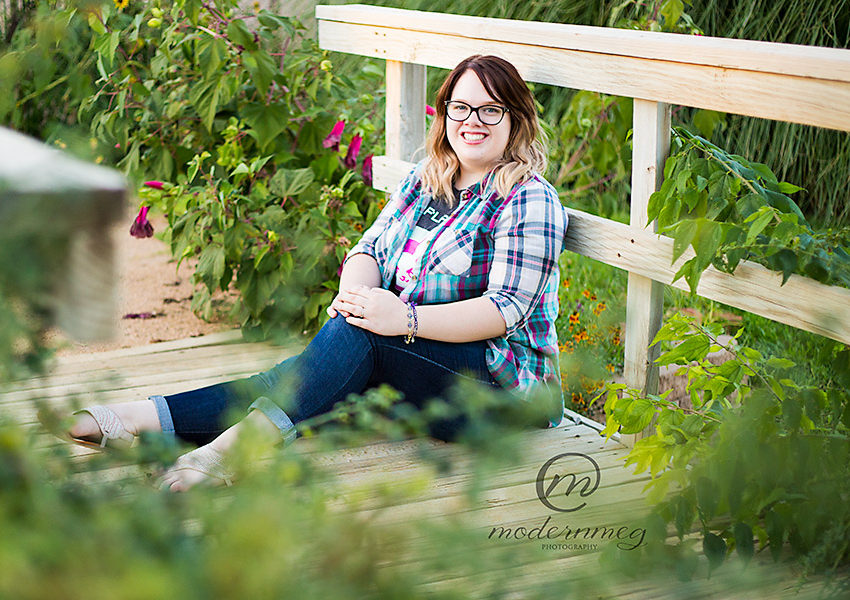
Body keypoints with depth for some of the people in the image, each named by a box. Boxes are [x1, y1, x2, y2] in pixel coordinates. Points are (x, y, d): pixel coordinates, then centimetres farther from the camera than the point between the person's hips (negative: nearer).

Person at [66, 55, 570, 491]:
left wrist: (405, 319, -28)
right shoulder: (424, 181, 16)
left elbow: (507, 309, -16)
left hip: (500, 379, -6)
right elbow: (370, 249, 10)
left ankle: (238, 442, -45)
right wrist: (356, 294, -15)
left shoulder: (530, 201, -7)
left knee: (357, 336, -31)